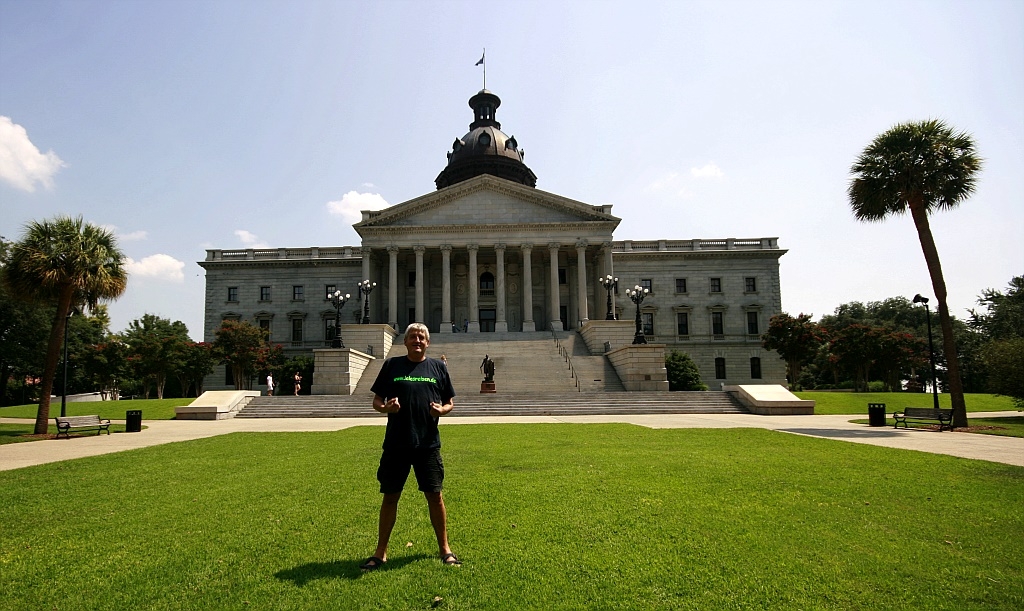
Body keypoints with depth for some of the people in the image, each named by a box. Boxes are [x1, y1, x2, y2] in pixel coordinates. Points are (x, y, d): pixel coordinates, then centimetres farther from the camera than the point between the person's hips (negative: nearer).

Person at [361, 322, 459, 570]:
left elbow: (449, 402, 12)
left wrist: (441, 410, -10)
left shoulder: (438, 367, 8)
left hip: (428, 444, 0)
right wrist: (385, 407, -14)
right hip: (396, 443, 0)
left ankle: (444, 549, 22)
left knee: (434, 495, 6)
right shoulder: (391, 365, 6)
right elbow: (376, 401, 8)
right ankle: (380, 552, 22)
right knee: (390, 497, 7)